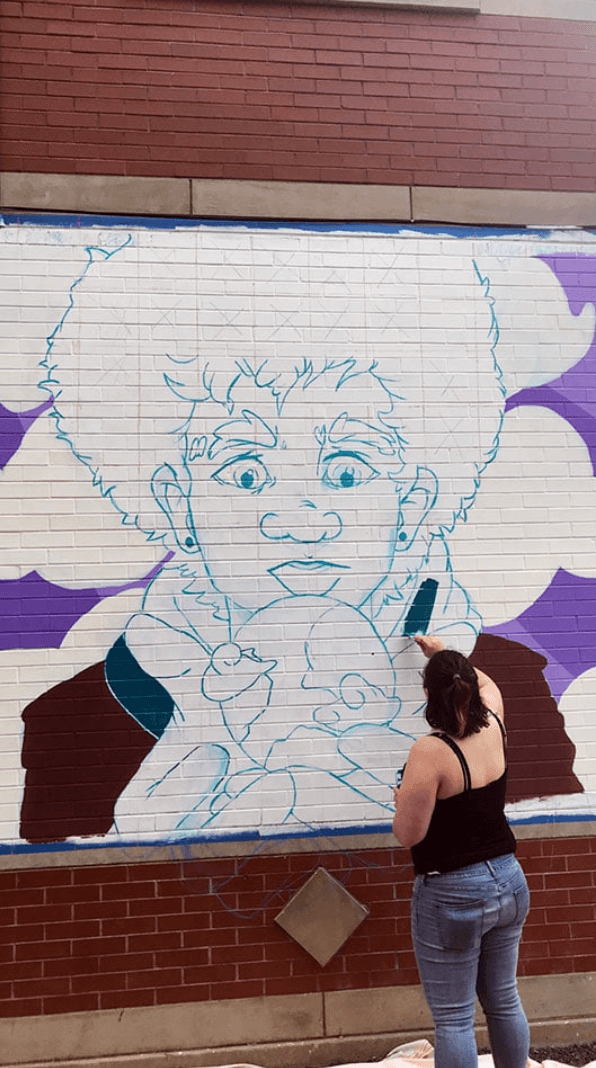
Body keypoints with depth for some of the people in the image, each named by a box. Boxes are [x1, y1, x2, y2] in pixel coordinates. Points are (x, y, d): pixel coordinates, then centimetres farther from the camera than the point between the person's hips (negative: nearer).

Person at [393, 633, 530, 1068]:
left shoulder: (430, 751, -23)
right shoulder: (493, 727, -4)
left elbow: (408, 834, -19)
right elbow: (485, 682, 21)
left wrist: (402, 799, 1)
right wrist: (444, 653, 32)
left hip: (452, 896, -7)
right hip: (508, 882, 7)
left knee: (454, 1018, 5)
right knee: (504, 1002, 20)